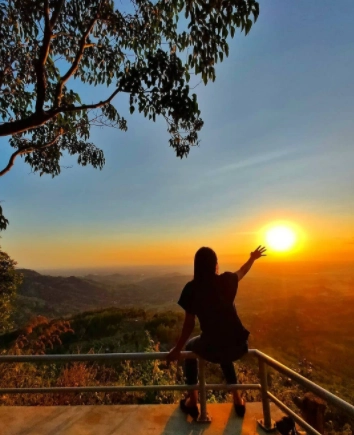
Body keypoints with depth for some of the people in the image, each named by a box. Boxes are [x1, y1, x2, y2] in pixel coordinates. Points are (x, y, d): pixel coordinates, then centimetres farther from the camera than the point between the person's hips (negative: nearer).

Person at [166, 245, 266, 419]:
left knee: (190, 346, 30)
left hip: (212, 349, -3)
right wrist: (253, 258, 39)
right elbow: (242, 271, 20)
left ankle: (192, 401, 32)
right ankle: (237, 399, 38)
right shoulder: (227, 280, -2)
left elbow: (189, 324, -6)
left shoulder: (191, 288, -10)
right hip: (239, 346, 3)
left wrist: (177, 349, 8)